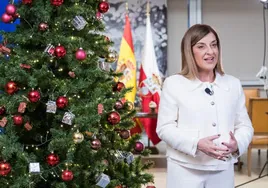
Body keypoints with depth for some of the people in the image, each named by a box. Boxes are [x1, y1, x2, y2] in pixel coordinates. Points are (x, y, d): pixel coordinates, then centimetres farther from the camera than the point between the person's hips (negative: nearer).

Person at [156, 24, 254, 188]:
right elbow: (164, 127, -4)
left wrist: (237, 144, -12)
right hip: (185, 169, -3)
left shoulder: (233, 84, 11)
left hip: (223, 169, 3)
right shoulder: (174, 84, 0)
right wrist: (196, 144, -19)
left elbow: (244, 125, 11)